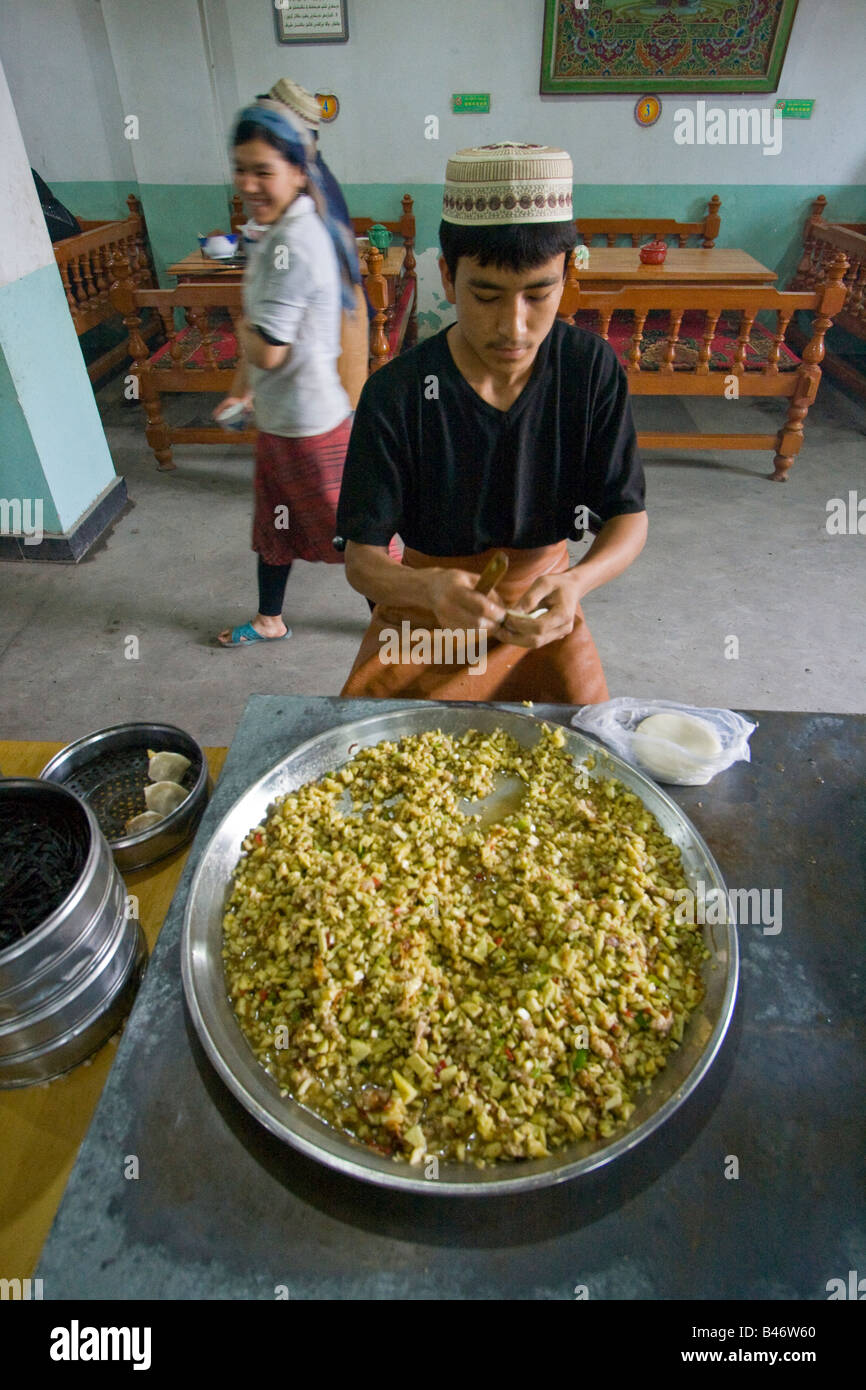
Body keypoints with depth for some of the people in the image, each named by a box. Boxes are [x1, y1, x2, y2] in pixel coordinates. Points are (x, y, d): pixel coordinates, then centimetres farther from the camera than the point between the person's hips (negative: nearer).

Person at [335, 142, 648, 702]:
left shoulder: (593, 369, -10)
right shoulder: (396, 393, -16)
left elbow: (630, 517, -7)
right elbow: (361, 556, -15)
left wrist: (576, 581, -30)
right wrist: (430, 587, -39)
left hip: (542, 610, 1)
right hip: (425, 613, -1)